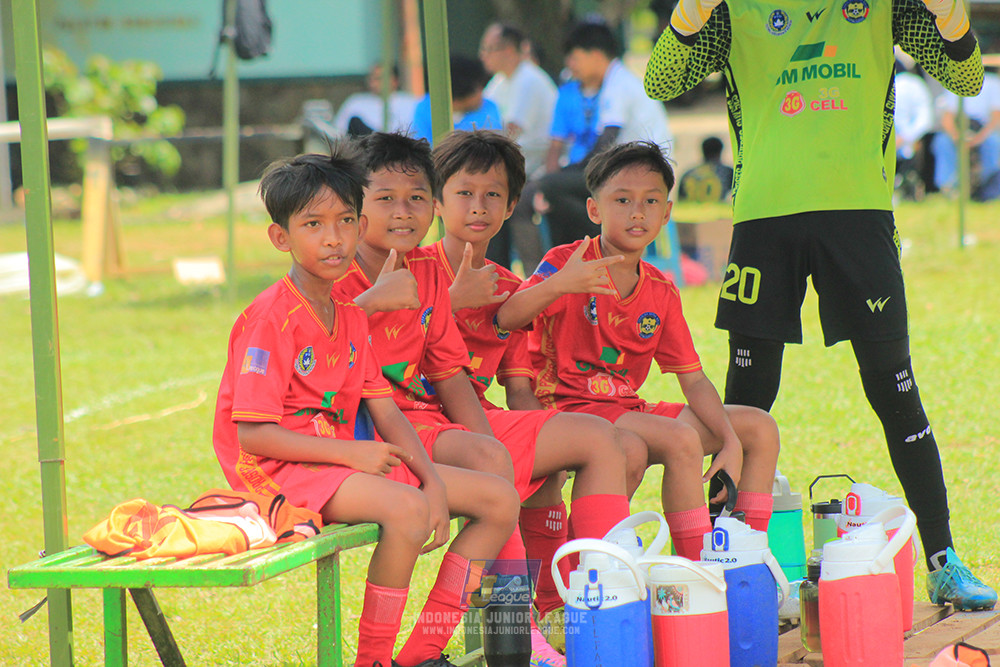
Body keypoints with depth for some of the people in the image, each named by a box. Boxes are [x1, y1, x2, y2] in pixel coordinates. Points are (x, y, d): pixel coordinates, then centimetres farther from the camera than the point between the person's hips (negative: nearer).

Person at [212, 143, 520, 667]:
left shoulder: (350, 316, 13)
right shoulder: (272, 318, -14)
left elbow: (385, 413, 11)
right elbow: (252, 434, -19)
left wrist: (433, 479, -6)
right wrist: (351, 453, -20)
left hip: (346, 458, 9)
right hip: (282, 470, -9)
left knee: (500, 499, 3)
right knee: (407, 508, -36)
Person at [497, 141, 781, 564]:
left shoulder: (661, 292, 10)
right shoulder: (568, 263, -9)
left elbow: (693, 380, 9)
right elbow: (504, 320, -26)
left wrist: (731, 443, -7)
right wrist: (557, 286, -45)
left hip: (627, 409, 8)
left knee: (760, 429, 2)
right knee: (681, 440, -32)